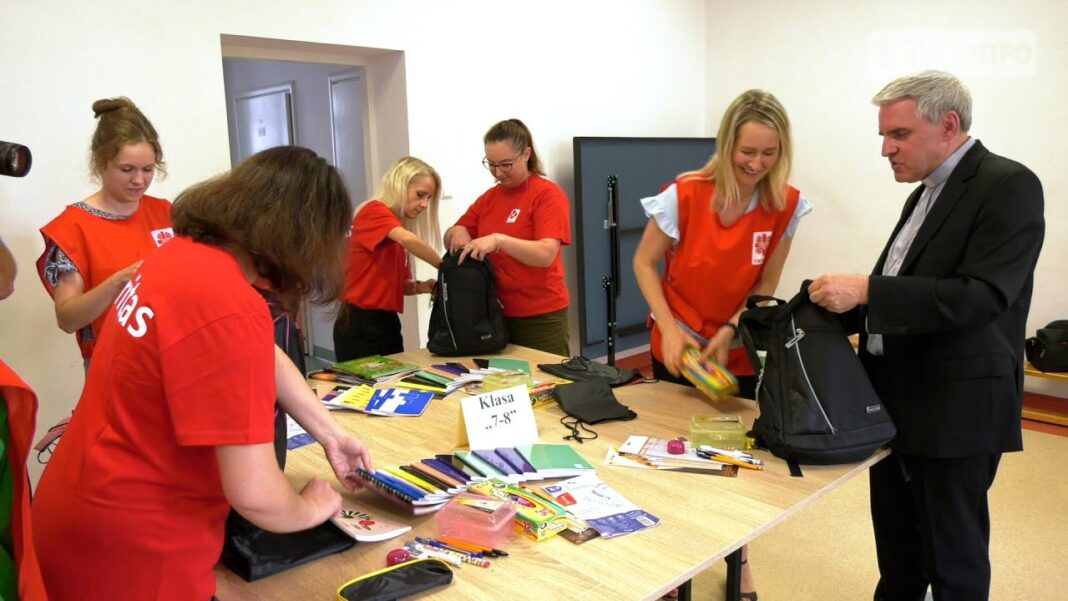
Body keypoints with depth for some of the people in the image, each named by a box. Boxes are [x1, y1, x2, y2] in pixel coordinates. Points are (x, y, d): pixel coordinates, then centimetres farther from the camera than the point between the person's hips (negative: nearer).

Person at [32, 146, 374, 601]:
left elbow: (266, 359, 11)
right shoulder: (230, 310, -30)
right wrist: (310, 509, -8)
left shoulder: (183, 254, -2)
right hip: (128, 553, -8)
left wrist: (331, 435, 14)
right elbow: (254, 493, -29)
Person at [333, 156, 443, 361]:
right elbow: (408, 240, -30)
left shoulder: (399, 225, 13)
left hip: (388, 323, 8)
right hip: (360, 325, -8)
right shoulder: (375, 211, -10)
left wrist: (419, 287, -4)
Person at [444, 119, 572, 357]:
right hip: (496, 313, 5)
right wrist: (457, 232, -10)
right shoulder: (489, 197, 9)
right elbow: (451, 240, 12)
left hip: (540, 317, -5)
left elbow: (546, 255, -21)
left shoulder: (548, 194, -9)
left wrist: (498, 240, -33)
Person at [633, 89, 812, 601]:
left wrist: (730, 332, -17)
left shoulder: (786, 205, -10)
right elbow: (643, 263, -9)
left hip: (741, 353, 2)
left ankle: (739, 558, 37)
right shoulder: (685, 194, -18)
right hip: (678, 349, -1)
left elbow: (767, 284, -3)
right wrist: (669, 328, -19)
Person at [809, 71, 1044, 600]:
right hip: (896, 401, 8)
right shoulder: (928, 191, 13)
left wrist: (866, 290, -27)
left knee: (953, 557, 7)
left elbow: (983, 296, -25)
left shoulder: (1008, 185, -13)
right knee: (897, 547, 21)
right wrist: (846, 303, 5)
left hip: (955, 410, -8)